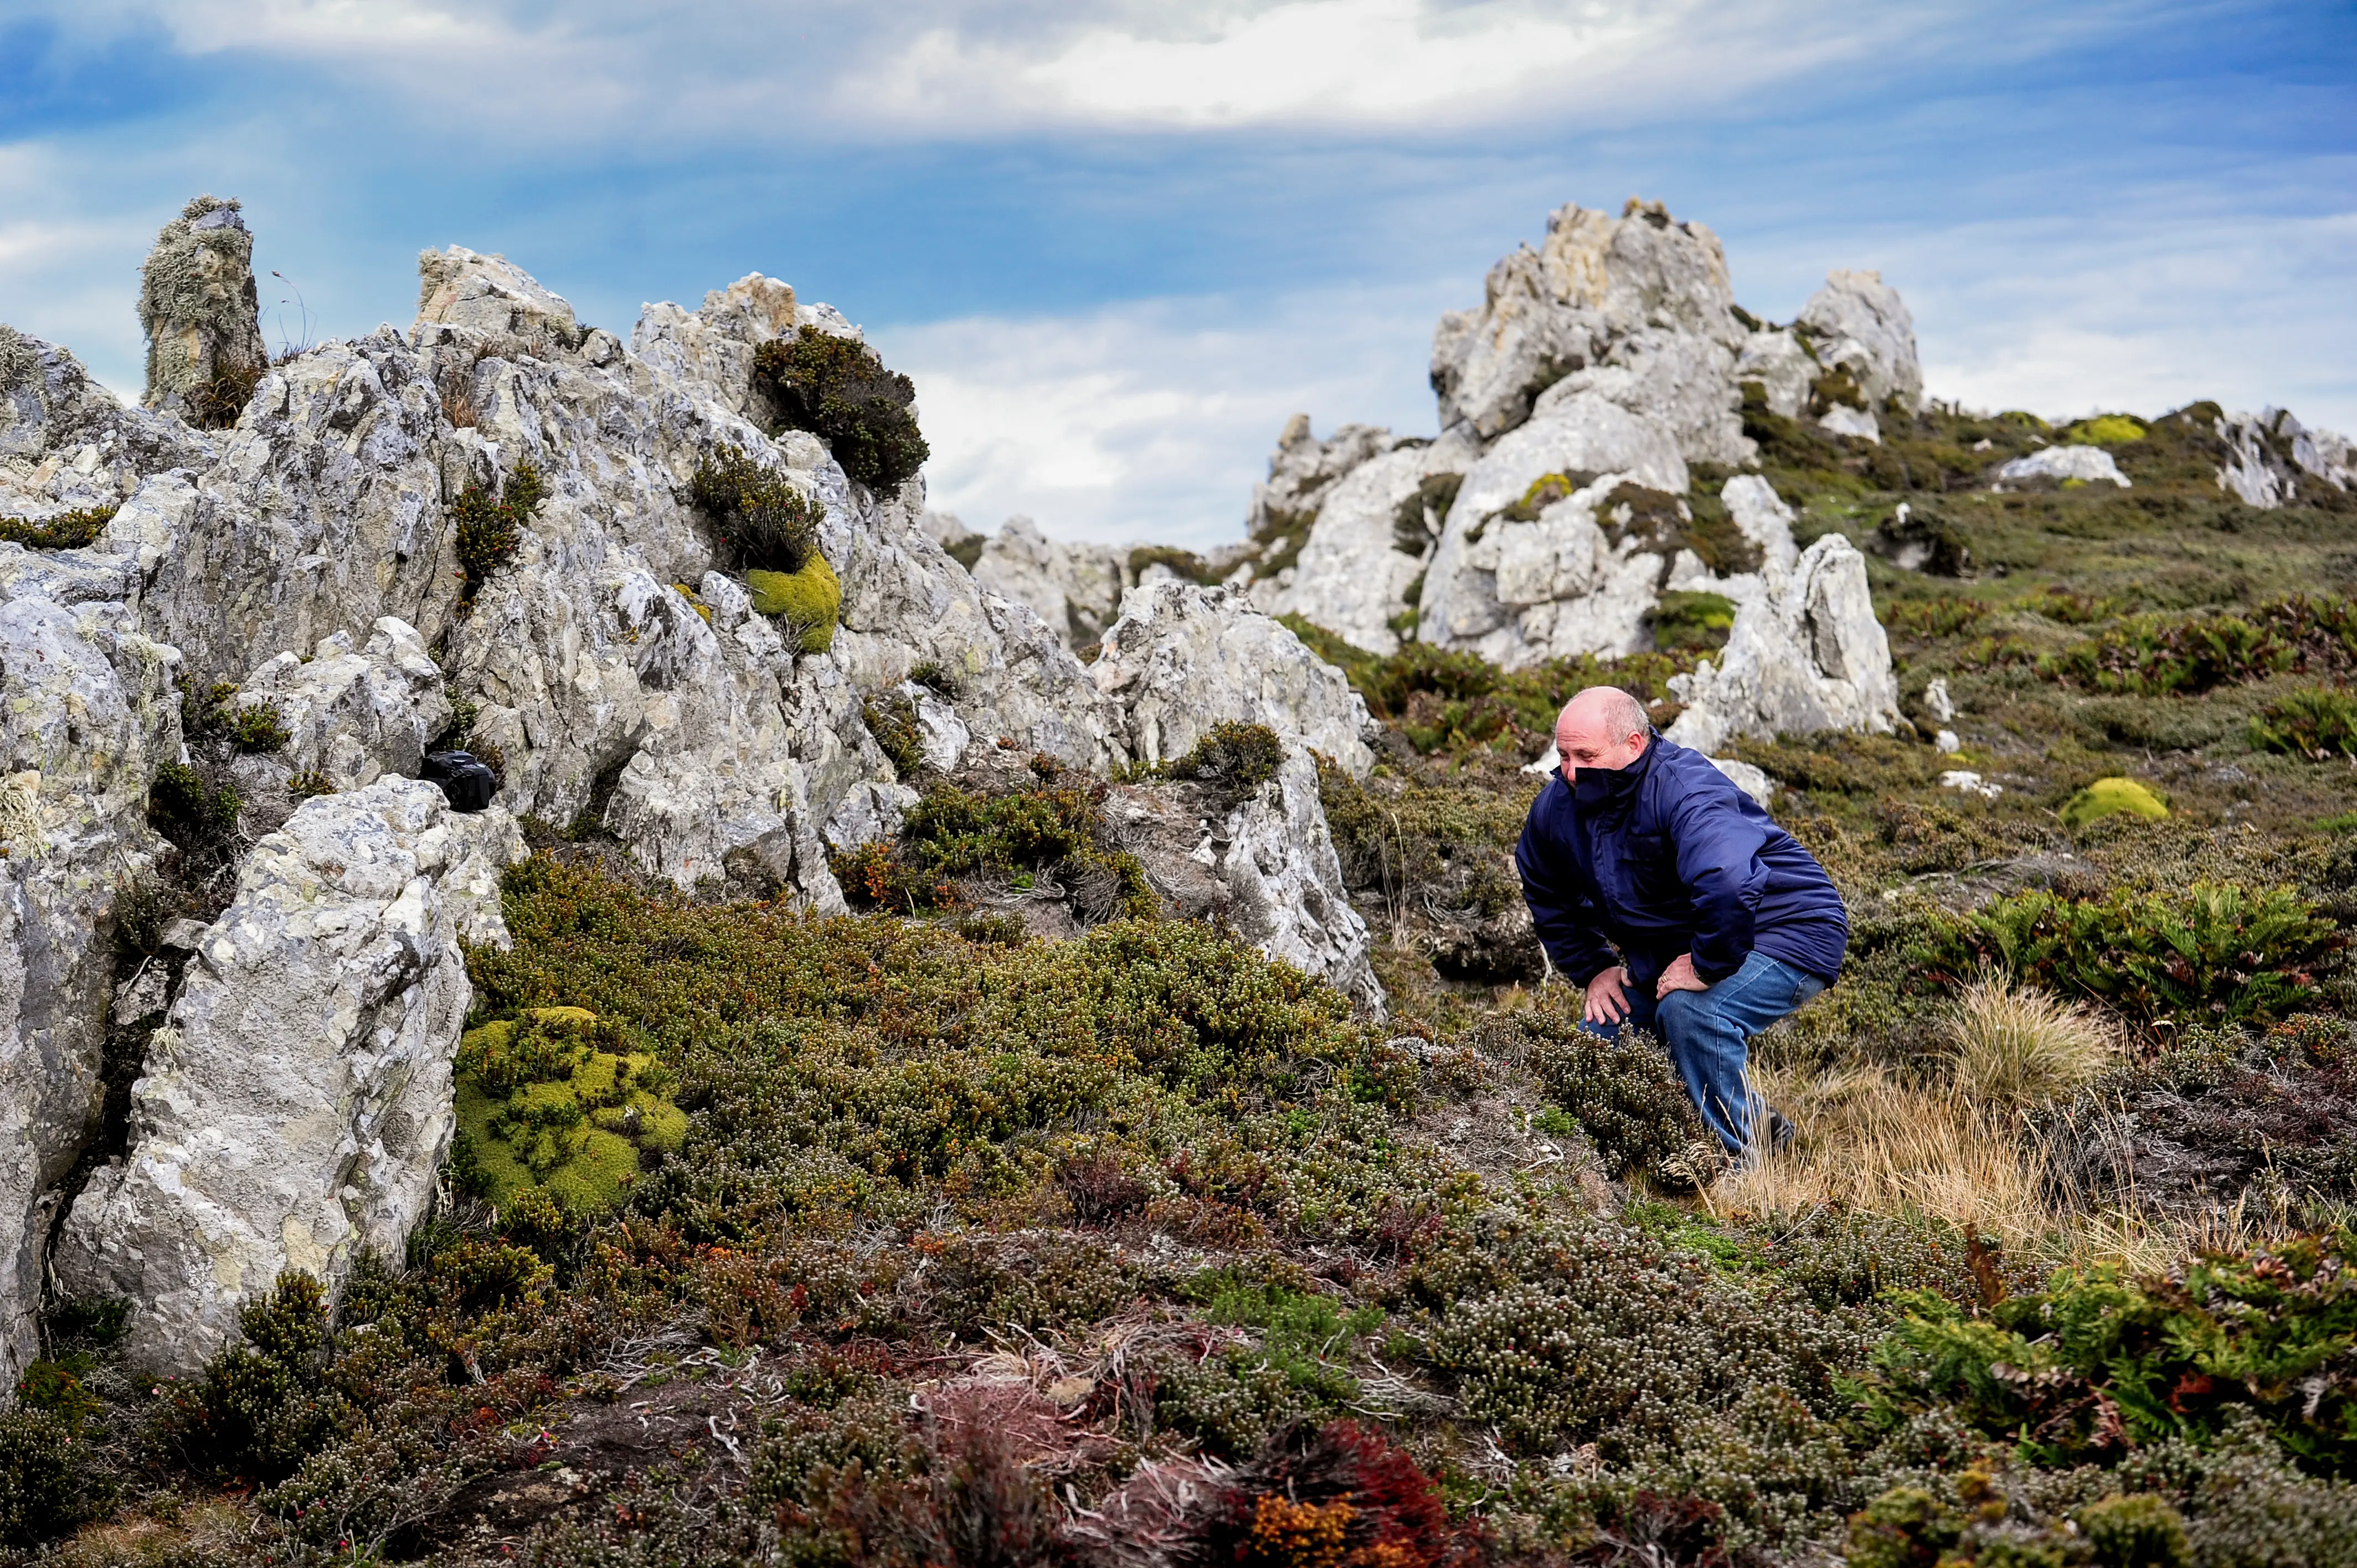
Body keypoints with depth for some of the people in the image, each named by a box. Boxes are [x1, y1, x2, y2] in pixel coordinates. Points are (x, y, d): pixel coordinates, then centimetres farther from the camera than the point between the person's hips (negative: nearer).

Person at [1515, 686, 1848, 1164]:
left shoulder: (1684, 790, -31)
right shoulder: (1558, 805, -4)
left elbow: (1728, 888, -48)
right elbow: (1548, 895, 16)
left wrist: (1708, 967, -35)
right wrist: (1593, 968, 8)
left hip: (1785, 934, -9)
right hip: (1669, 950, 9)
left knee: (1690, 1010, -34)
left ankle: (1744, 1157, -15)